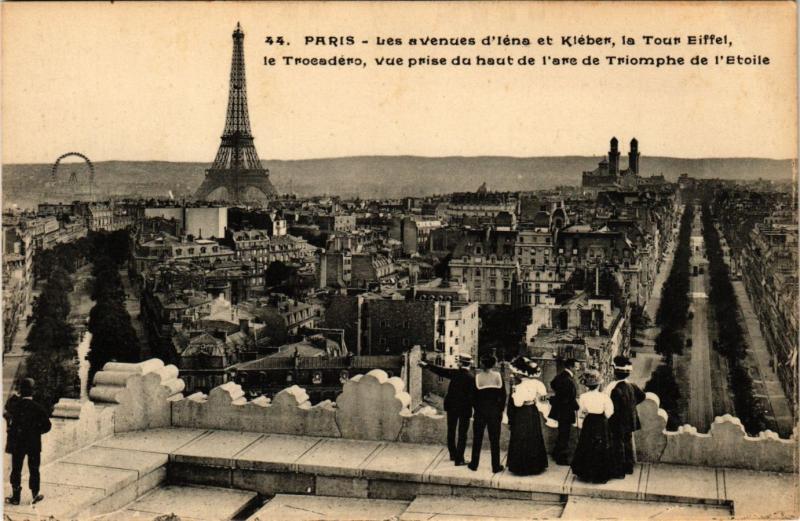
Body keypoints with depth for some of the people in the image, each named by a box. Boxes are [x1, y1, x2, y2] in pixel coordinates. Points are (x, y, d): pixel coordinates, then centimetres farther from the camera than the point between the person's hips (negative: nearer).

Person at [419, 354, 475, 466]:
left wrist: (426, 365, 20)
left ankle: (453, 454, 31)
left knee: (451, 432, 19)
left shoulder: (454, 373, -7)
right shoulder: (471, 378, -16)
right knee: (462, 434, 3)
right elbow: (473, 395, -16)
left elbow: (440, 370, 6)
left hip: (452, 406, 4)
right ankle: (459, 459, 2)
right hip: (465, 409, -4)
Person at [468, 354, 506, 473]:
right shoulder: (498, 376, -5)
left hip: (480, 411, 0)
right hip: (495, 411, 0)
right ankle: (496, 466, 9)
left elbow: (474, 395, -5)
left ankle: (474, 464, 16)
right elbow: (503, 395, -2)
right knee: (494, 439, 7)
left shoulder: (478, 377, -8)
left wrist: (476, 408, 8)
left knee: (477, 438, 11)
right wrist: (501, 410, 8)